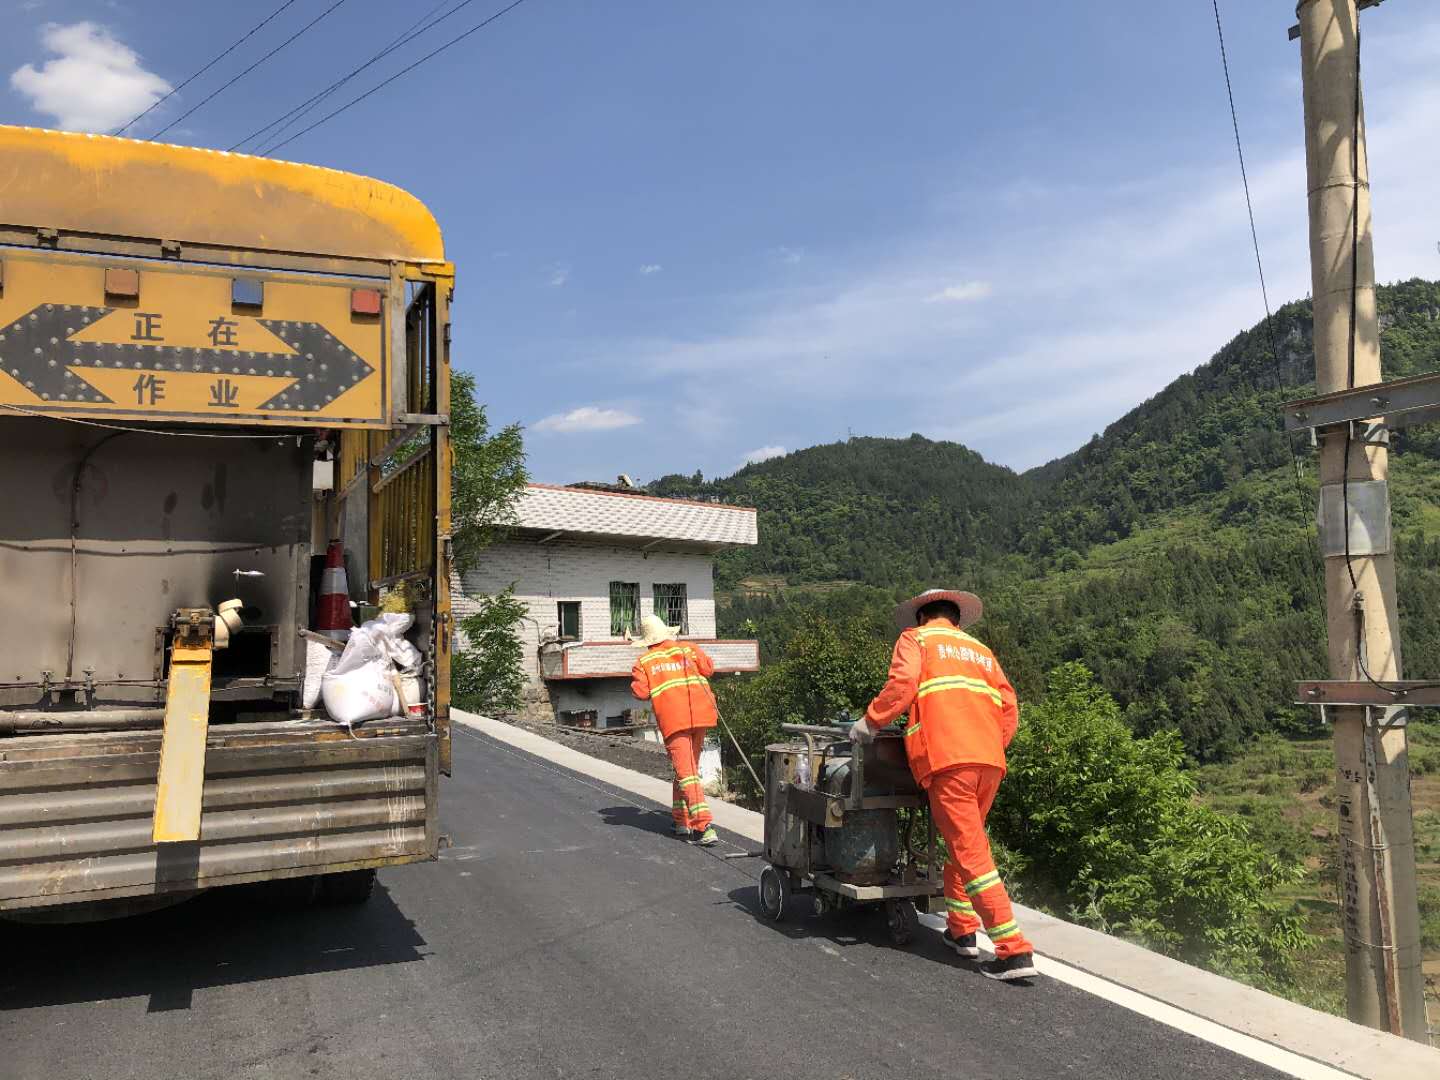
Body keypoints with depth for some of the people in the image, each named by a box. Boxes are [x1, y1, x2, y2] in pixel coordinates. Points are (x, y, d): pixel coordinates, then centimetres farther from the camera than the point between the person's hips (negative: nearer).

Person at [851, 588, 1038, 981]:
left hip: (947, 760, -6)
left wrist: (871, 721, 3)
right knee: (965, 844, 22)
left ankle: (1014, 950, -8)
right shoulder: (980, 651, 28)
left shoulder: (916, 638, 12)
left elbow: (902, 684, -7)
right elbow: (1009, 707, 17)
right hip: (990, 762, 6)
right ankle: (962, 930, 29)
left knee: (972, 854, -5)